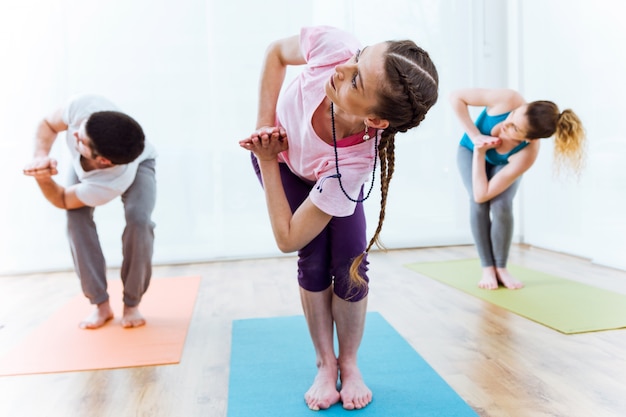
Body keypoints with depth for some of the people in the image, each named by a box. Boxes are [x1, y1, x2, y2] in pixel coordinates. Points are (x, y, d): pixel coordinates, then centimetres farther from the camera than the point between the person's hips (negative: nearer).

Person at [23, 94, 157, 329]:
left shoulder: (114, 183, -45)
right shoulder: (84, 106, -43)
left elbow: (63, 200, -27)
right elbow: (47, 125, -18)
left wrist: (43, 178, -45)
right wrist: (41, 158, -35)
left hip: (137, 164, -4)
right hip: (84, 163, 4)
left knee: (138, 220, -30)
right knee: (76, 217, -19)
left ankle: (132, 304, -9)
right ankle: (101, 304, -7)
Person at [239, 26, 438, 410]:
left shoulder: (352, 165, -45)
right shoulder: (332, 45, -43)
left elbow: (286, 239, -34)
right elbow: (277, 53, -17)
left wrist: (266, 162, -29)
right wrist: (264, 123, -28)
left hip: (328, 177, -2)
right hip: (277, 154, 2)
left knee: (349, 264, -12)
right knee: (314, 259, -9)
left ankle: (349, 365, 15)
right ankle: (325, 365, 9)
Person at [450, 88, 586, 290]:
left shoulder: (526, 155, -40)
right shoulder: (509, 100, -41)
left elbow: (481, 195, -40)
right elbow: (456, 97, -31)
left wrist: (480, 153, -38)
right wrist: (475, 136, -34)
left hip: (503, 163, -1)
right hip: (470, 149, 1)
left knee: (501, 204, -25)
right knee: (477, 203, -22)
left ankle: (501, 268, -4)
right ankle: (487, 269, -11)